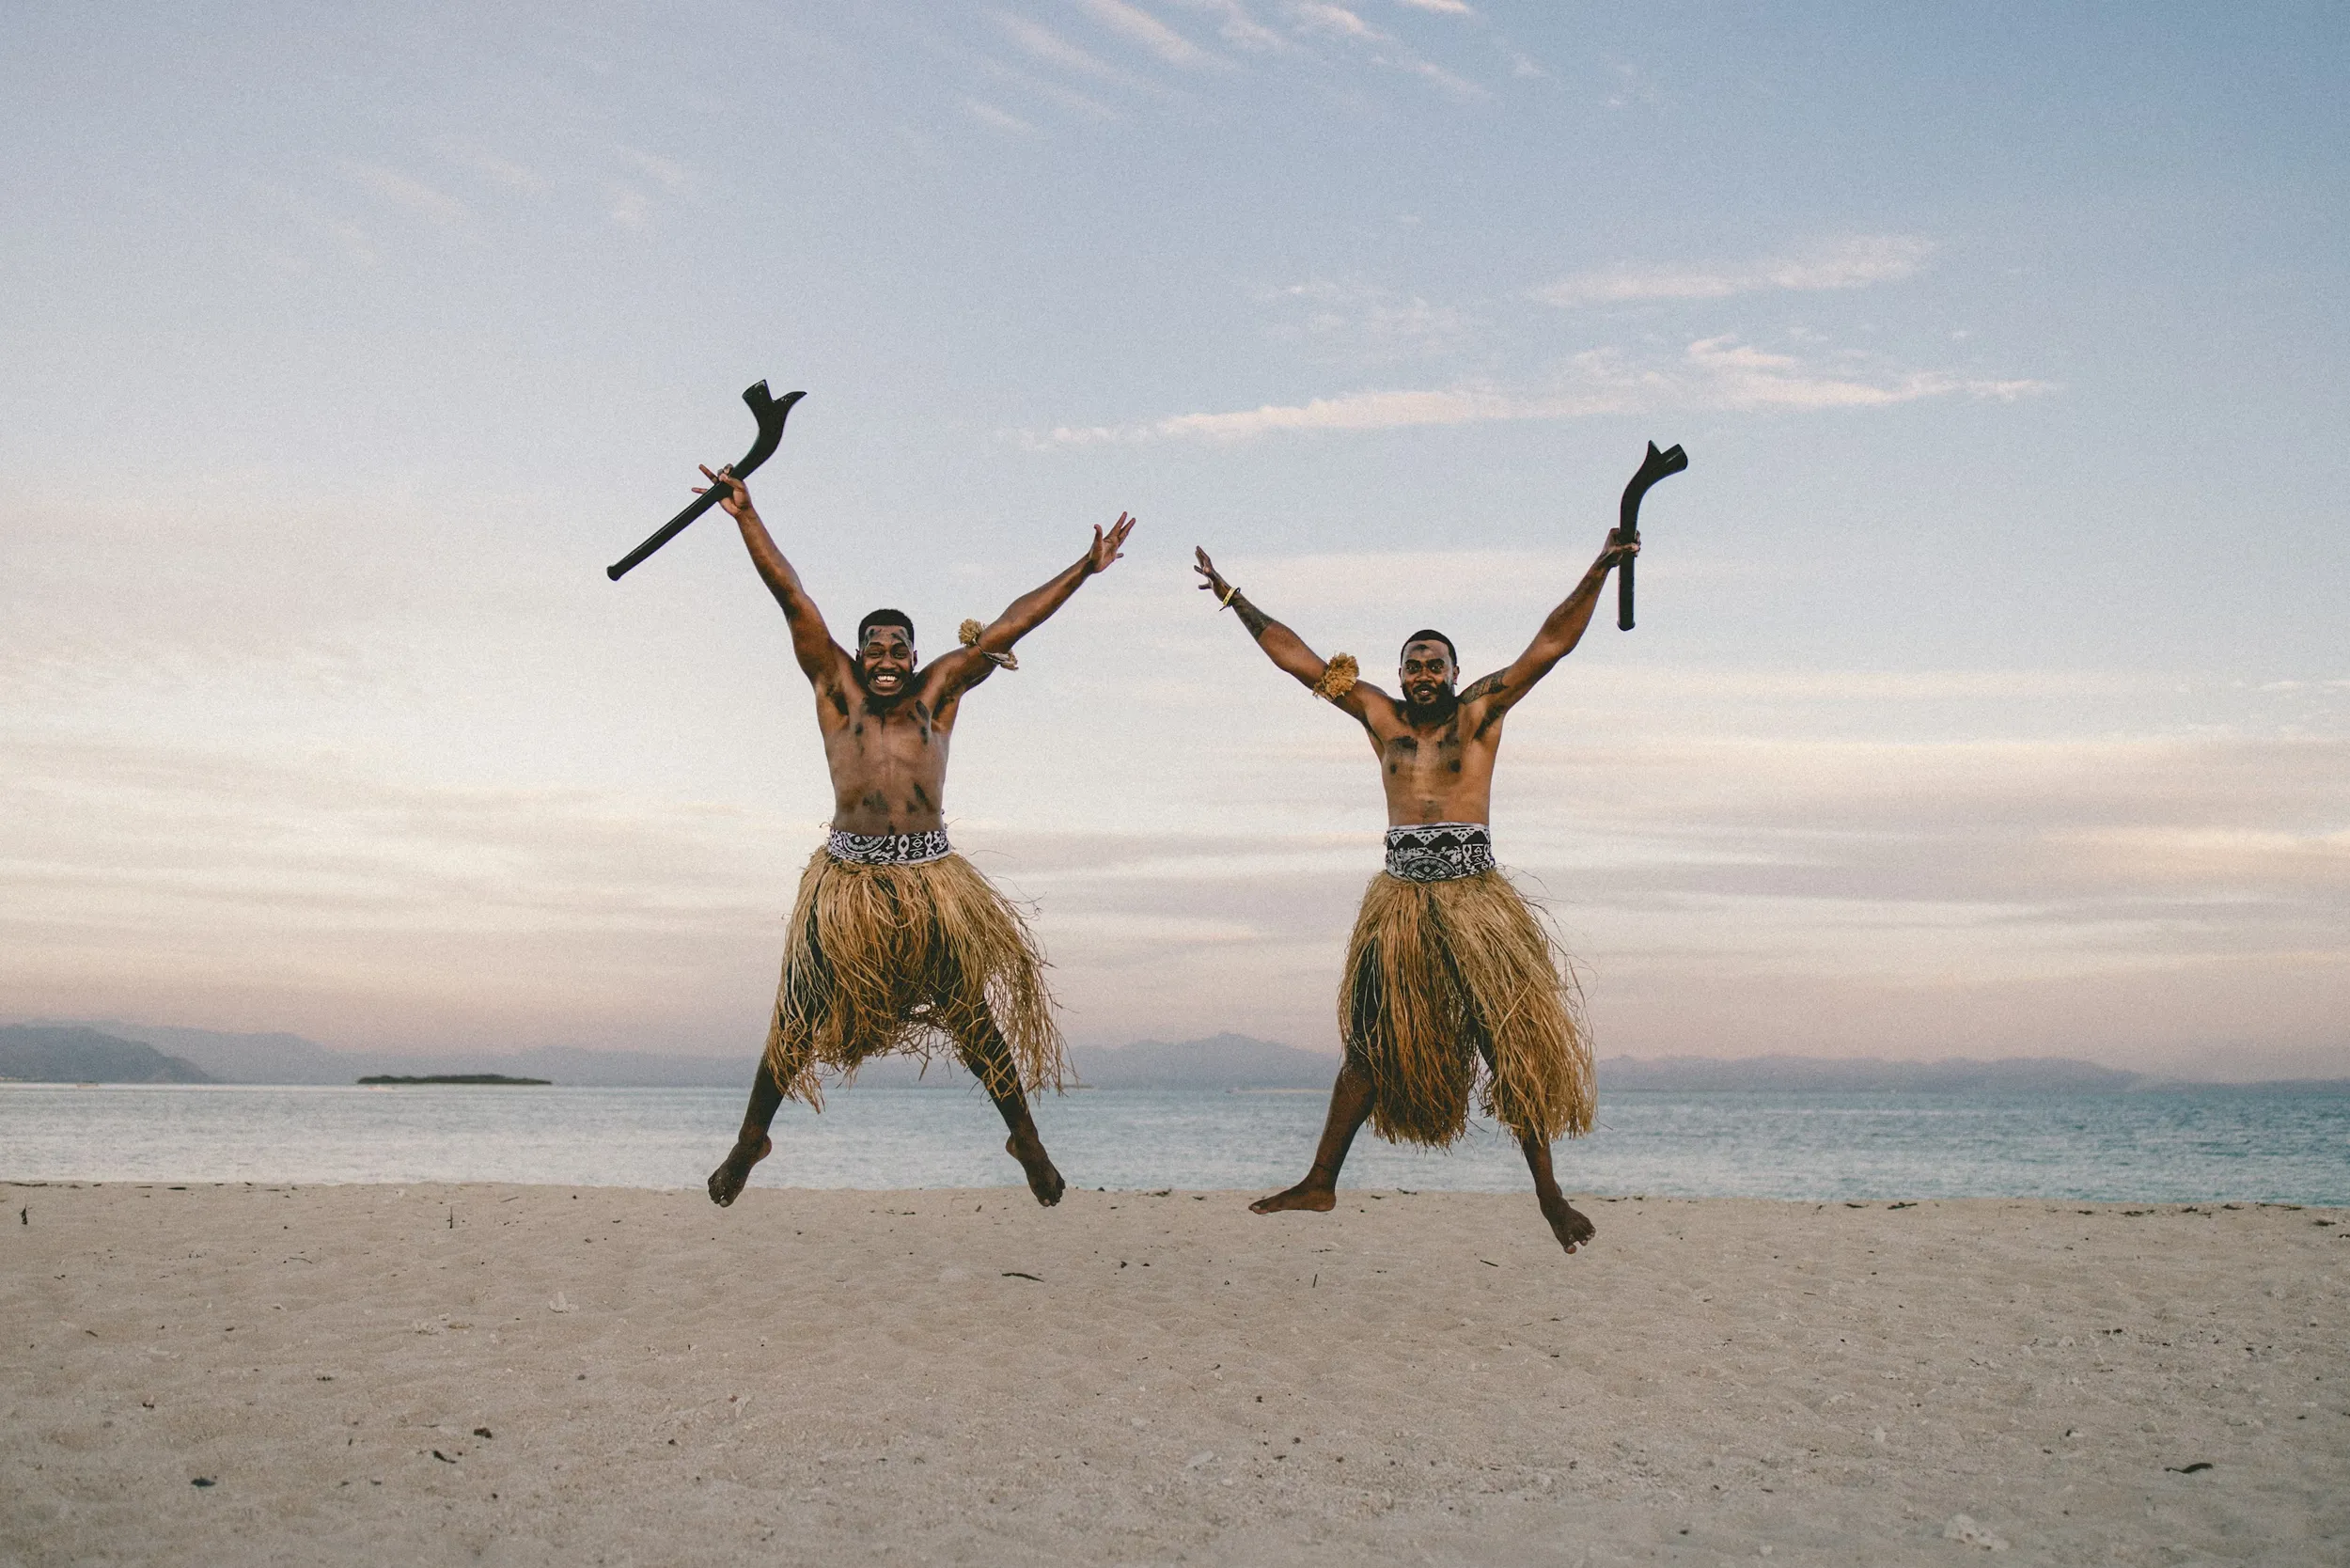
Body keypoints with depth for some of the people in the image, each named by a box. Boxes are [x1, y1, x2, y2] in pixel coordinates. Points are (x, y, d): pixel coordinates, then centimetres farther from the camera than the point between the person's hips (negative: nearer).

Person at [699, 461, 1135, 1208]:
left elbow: (1006, 627, 9)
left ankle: (1026, 1139, 14)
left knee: (974, 1012, 3)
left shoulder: (936, 693, 11)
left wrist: (1086, 567, 11)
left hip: (930, 880, 1)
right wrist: (746, 516, 3)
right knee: (802, 1014, 5)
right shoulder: (837, 688, 8)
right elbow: (793, 598, 5)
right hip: (847, 880, -1)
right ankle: (751, 1139, 20)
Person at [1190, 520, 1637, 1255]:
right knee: (1370, 1042, 7)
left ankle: (1548, 1192, 1)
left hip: (1474, 894, -3)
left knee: (1514, 1040, -5)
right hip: (1401, 897, 3)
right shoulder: (1381, 717, 12)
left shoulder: (1480, 712, 4)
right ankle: (1320, 1182, 12)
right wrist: (1234, 599, 17)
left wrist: (1598, 573, -10)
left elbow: (1552, 643, -1)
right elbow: (1298, 657, 15)